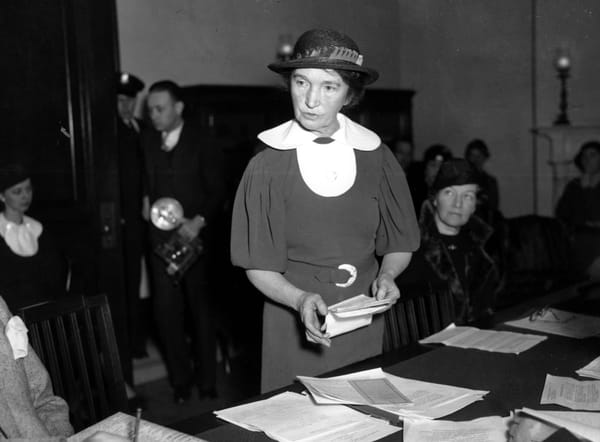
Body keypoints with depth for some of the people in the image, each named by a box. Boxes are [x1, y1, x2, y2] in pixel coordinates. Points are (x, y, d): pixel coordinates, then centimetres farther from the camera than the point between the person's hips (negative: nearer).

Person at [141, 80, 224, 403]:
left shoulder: (201, 144, -5)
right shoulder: (148, 141, 8)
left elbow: (217, 191, -6)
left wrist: (199, 221, -17)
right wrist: (147, 199, 7)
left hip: (195, 236, -3)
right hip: (161, 237, 4)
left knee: (200, 309, 5)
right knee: (166, 310, 2)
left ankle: (206, 381, 18)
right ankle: (180, 380, 16)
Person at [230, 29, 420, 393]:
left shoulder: (377, 158, -3)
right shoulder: (267, 167, -8)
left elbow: (400, 245, 7)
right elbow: (257, 265, -5)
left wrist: (386, 275, -11)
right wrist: (299, 299, -20)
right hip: (295, 322, -2)